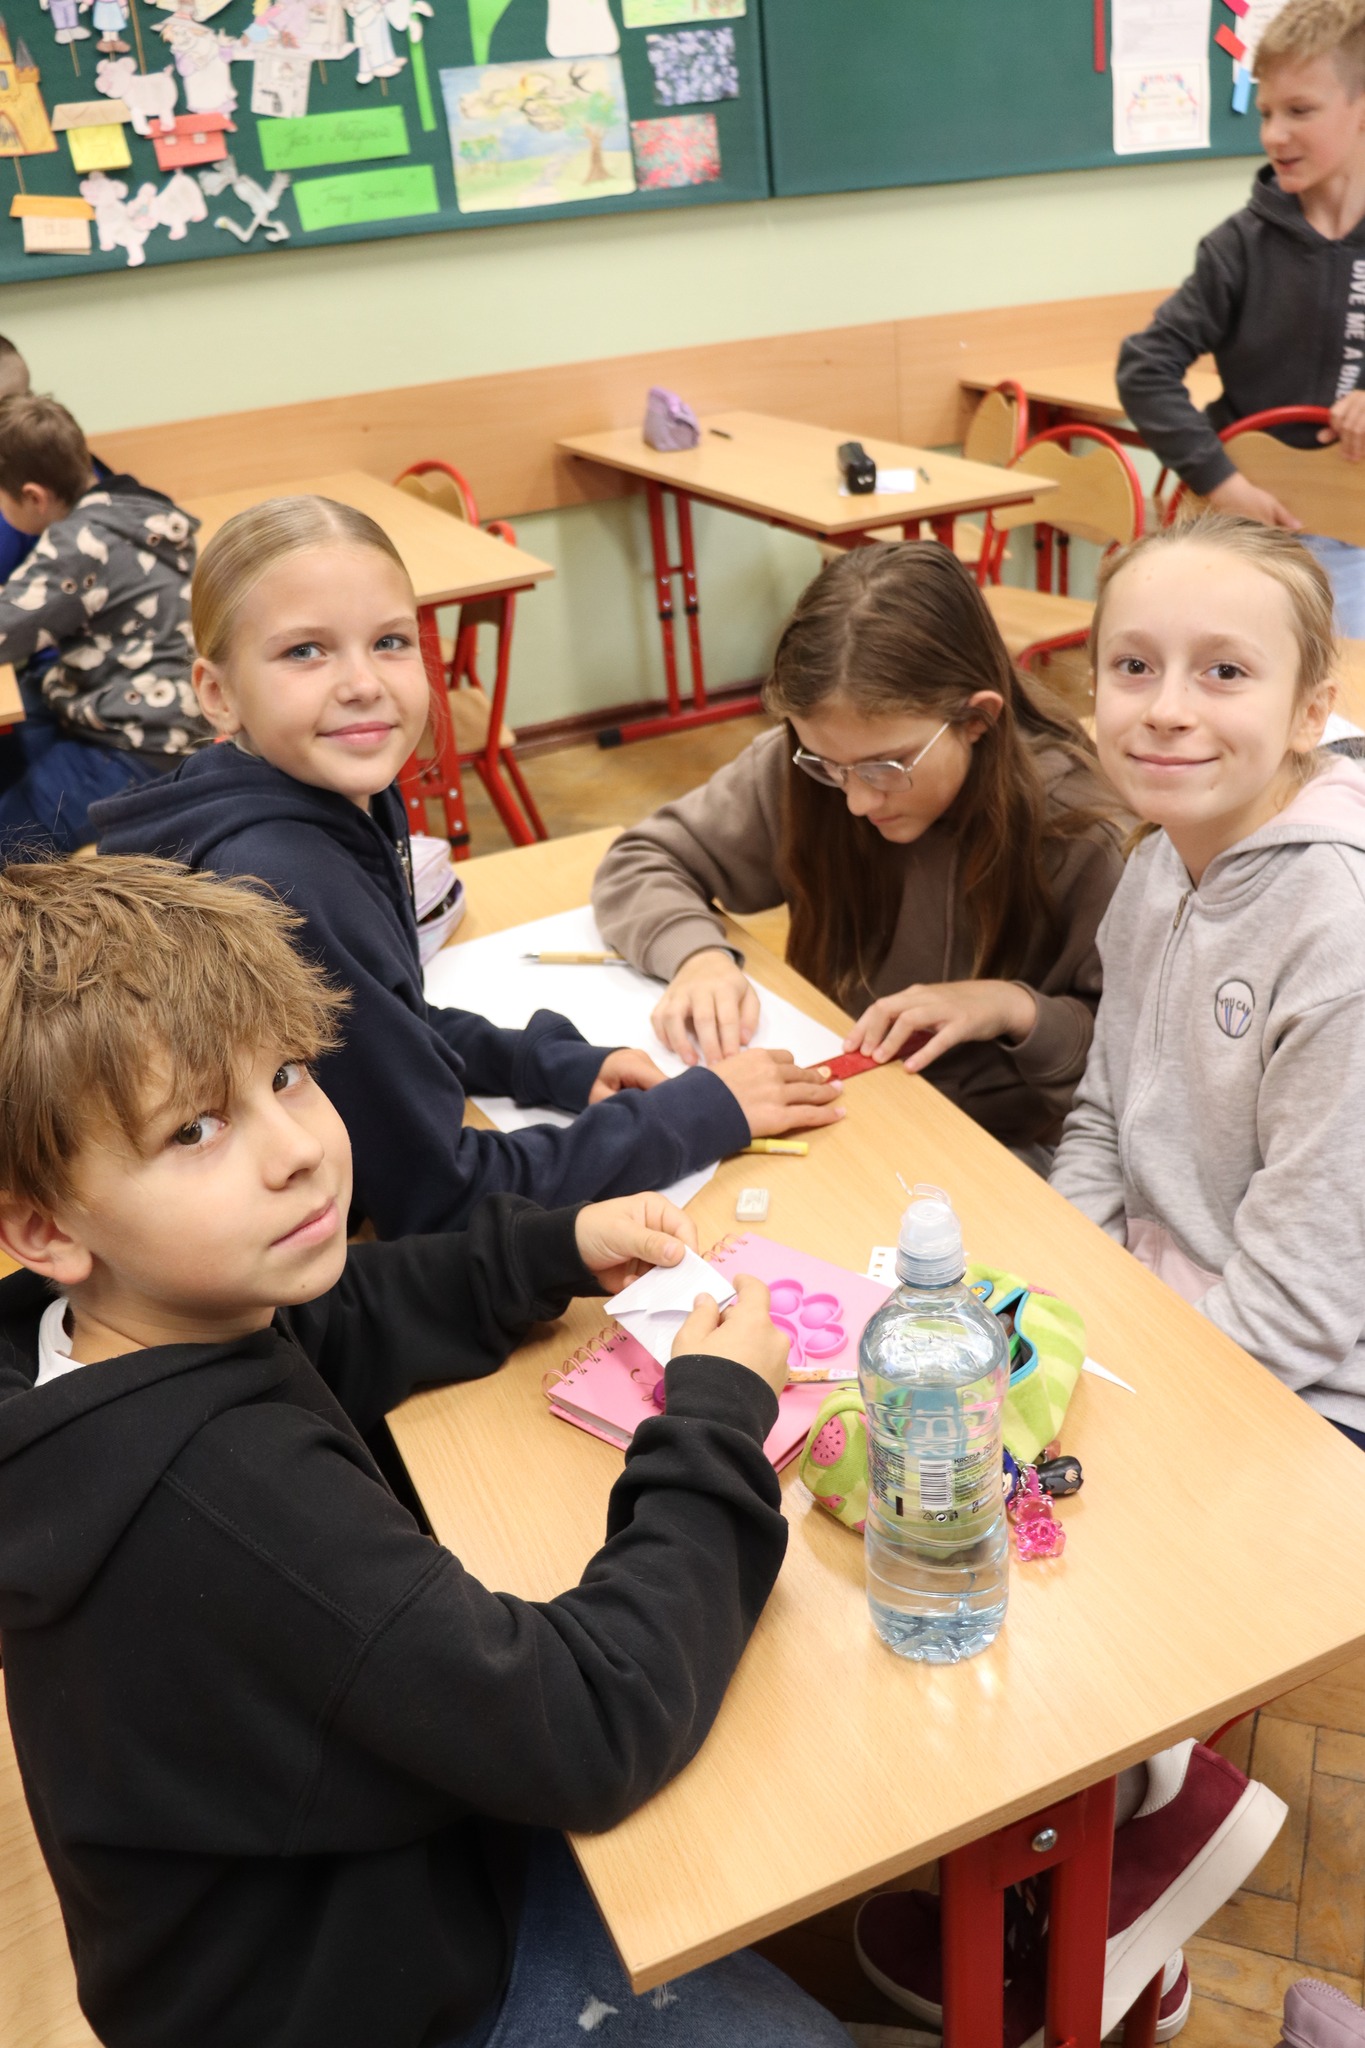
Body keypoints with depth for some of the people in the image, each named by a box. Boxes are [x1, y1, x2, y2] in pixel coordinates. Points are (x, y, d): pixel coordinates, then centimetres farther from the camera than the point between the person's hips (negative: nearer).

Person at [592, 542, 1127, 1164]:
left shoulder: (1073, 831, -17)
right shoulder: (797, 769, -10)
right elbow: (638, 863, 0)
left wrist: (1016, 1008, -24)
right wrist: (698, 955, -19)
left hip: (1001, 1143, -2)